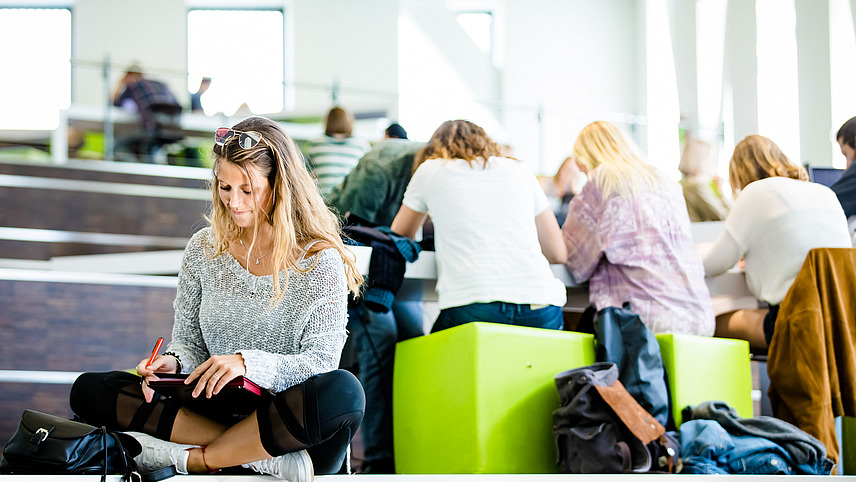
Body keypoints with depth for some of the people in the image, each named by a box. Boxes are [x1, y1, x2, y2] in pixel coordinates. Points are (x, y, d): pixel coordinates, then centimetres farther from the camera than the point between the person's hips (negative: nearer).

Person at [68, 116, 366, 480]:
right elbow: (188, 342, 14)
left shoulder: (320, 262, -3)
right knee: (89, 391, -14)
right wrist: (172, 362, -11)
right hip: (214, 411, 4)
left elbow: (321, 362, -10)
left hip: (287, 421, -4)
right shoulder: (203, 249, 9)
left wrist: (248, 362, -26)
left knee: (344, 392, -38)